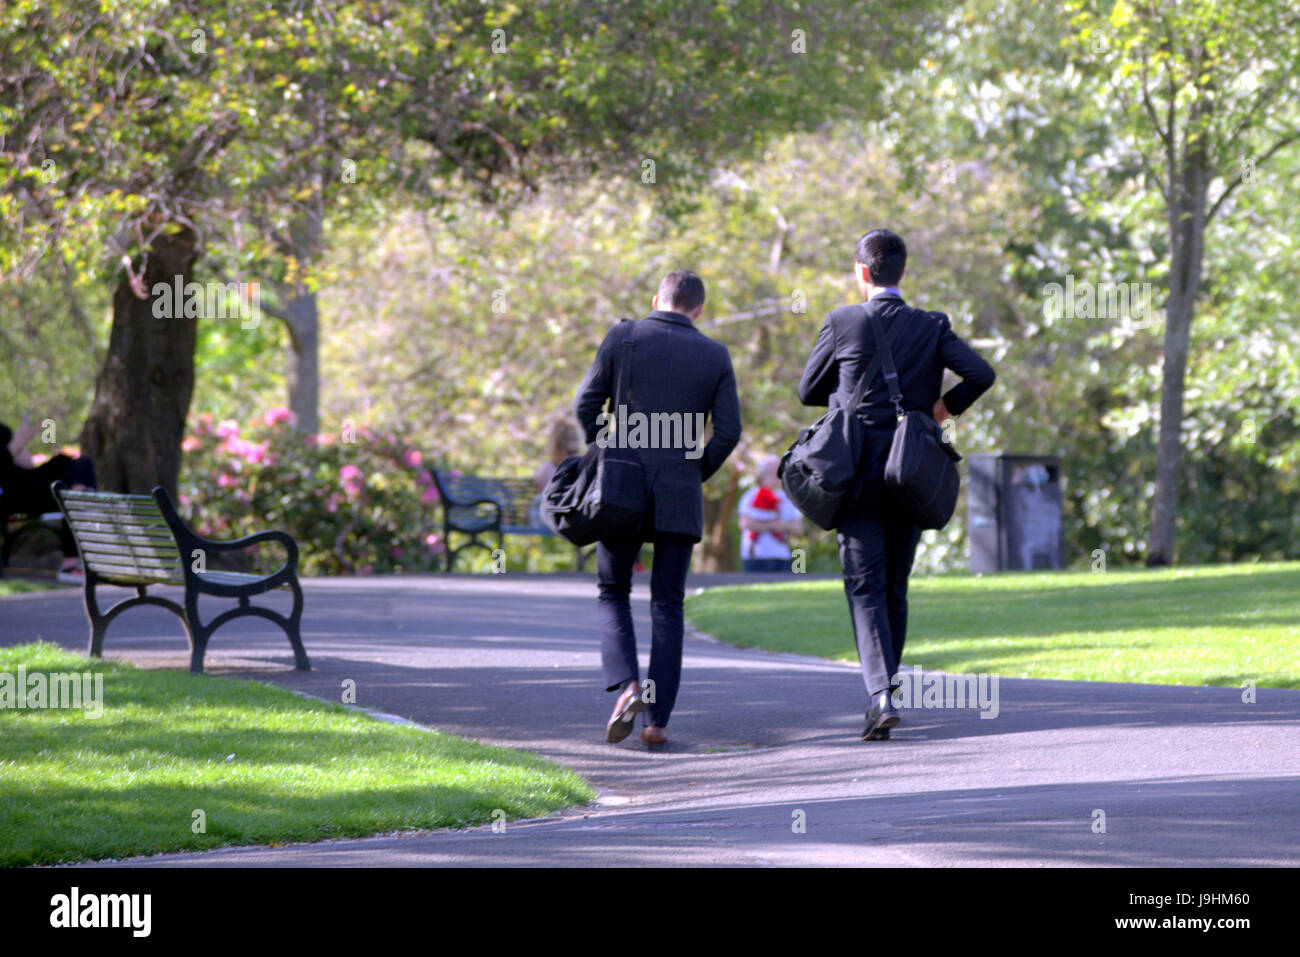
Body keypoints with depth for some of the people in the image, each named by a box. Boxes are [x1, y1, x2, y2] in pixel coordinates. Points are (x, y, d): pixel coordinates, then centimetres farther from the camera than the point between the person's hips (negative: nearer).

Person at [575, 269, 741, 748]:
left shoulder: (624, 336, 1)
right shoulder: (715, 356, 4)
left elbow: (586, 403, -3)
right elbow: (728, 430, -2)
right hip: (680, 496, 1)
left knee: (613, 592, 13)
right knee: (667, 606, 7)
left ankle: (626, 685, -11)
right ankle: (656, 718, -1)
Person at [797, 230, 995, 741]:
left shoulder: (842, 323, -3)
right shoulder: (932, 327, 3)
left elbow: (808, 391, 8)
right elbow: (981, 374, -9)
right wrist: (947, 405, 8)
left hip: (859, 474, -3)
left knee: (866, 589, -4)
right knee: (896, 590, 15)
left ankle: (881, 696, -21)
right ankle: (883, 693, 21)